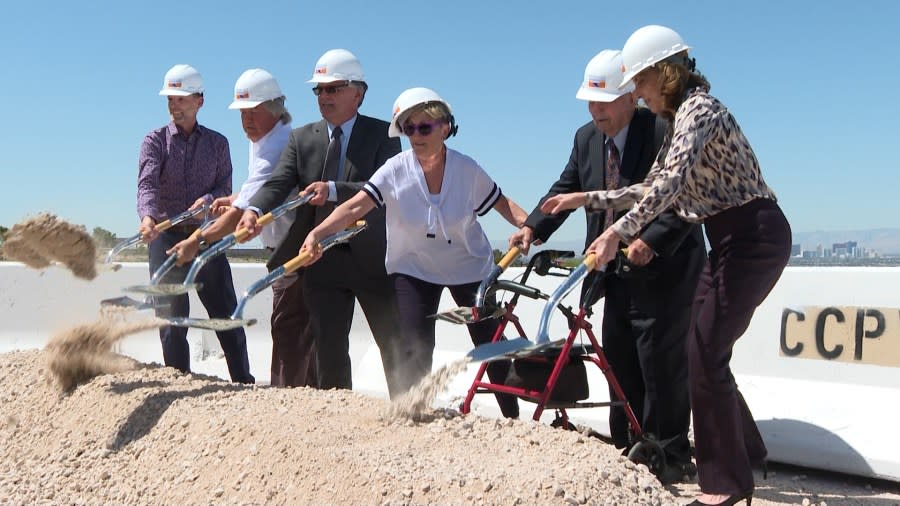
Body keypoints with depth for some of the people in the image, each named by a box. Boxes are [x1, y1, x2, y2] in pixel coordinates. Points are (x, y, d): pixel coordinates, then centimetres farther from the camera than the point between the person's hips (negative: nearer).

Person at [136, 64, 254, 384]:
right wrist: (148, 216, -32)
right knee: (172, 322, 3)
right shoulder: (155, 141, 3)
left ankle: (244, 384, 11)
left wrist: (208, 199, -19)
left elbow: (225, 189, 4)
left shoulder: (217, 142, 10)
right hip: (166, 237, -1)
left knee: (227, 317, 3)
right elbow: (147, 184, -13)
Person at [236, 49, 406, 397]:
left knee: (395, 348, 6)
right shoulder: (302, 138, 9)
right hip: (323, 261, 3)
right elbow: (278, 182, -6)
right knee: (329, 348, 6)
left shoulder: (382, 134, -1)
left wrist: (334, 190, -30)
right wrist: (254, 210, -26)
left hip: (373, 258, -2)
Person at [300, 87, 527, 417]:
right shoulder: (396, 170, -17)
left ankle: (512, 417, 22)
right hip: (414, 268, 0)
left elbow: (502, 204, -1)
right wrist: (316, 234, -39)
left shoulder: (467, 169, -14)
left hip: (469, 266, 1)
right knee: (415, 350, -9)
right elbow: (355, 207, -25)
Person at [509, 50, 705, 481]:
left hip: (665, 268, -7)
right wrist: (533, 227, -4)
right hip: (618, 272, 7)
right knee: (619, 362, 11)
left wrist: (650, 241, -32)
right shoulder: (586, 138, 8)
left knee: (661, 363, -4)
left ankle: (669, 456, 8)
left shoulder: (664, 132, -15)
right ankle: (627, 449, 23)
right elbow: (566, 188, 12)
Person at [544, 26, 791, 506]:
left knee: (705, 353, -9)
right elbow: (652, 188, 20)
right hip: (732, 241, 10)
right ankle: (745, 449, 30)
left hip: (754, 236, -10)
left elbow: (670, 184, -31)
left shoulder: (699, 109, -15)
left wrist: (619, 232, -37)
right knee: (704, 349, 14)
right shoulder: (679, 119, 15)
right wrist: (588, 199, 18)